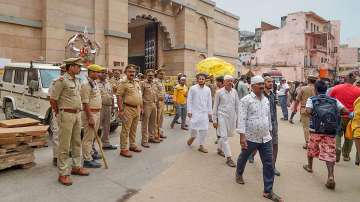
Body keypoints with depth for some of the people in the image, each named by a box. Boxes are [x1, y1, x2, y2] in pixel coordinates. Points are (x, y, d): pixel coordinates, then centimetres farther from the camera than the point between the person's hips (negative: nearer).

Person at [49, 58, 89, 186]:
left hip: (77, 114, 8)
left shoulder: (77, 81, 11)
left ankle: (76, 167, 29)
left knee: (77, 143, 16)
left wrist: (78, 112, 14)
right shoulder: (61, 80, -13)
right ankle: (63, 174, 7)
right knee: (64, 146, -1)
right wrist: (58, 114, -3)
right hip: (66, 115, -8)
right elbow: (53, 100, -11)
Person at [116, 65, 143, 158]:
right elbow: (119, 96, -14)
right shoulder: (123, 83, -8)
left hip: (137, 109, 8)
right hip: (128, 109, -7)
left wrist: (141, 107, 17)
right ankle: (123, 149, 2)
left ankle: (132, 145, 29)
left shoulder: (136, 83, 16)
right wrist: (121, 110, -19)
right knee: (125, 130, -4)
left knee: (133, 129, 16)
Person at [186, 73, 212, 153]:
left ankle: (201, 146, 17)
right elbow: (189, 100, -4)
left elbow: (209, 101, 7)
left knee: (204, 129, 3)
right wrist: (189, 111, -8)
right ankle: (193, 137, 29)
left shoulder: (208, 89, 3)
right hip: (195, 112, -3)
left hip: (204, 112, 3)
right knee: (194, 128, -6)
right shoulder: (193, 88, -5)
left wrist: (209, 112, 6)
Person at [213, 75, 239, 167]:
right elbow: (215, 106, -2)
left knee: (227, 135, 16)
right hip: (222, 116, -4)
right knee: (224, 136, -6)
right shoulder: (219, 92, -6)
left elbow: (237, 105, 10)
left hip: (232, 116, 4)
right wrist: (214, 120, -3)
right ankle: (228, 158, -3)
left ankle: (219, 149, 39)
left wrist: (237, 116, 10)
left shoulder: (234, 92, 3)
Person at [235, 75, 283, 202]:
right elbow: (242, 119, -18)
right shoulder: (246, 100, -13)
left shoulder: (266, 100, 8)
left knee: (268, 164, 3)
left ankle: (268, 191, 14)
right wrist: (242, 136, -22)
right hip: (250, 138, -5)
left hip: (265, 138, 5)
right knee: (243, 158, 18)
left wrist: (269, 131, 20)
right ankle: (239, 174, 48)